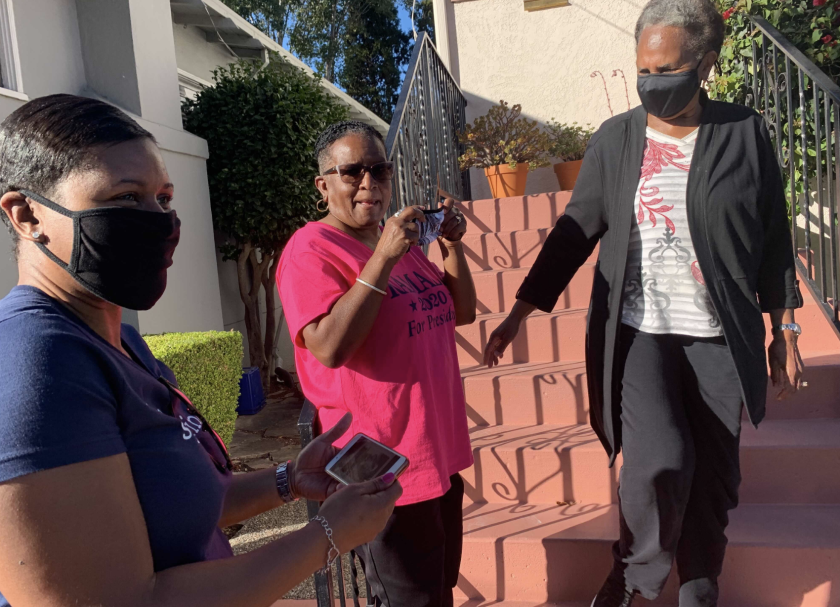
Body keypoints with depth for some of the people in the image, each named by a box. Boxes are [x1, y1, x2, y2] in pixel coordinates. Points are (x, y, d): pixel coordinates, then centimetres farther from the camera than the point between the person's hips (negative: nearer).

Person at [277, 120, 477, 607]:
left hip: (439, 452, 8)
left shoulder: (403, 240, 10)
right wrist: (383, 258, -28)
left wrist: (452, 247, -3)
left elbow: (461, 313, 12)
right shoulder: (312, 249, -14)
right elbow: (330, 348, -27)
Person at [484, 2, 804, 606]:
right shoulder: (614, 139, 1)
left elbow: (773, 241, 7)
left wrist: (785, 331, 8)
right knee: (659, 461, -17)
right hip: (637, 330, -1)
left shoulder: (746, 133, 1)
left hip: (718, 337, 2)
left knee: (714, 476, 9)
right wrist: (519, 313, -2)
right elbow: (575, 233, 3)